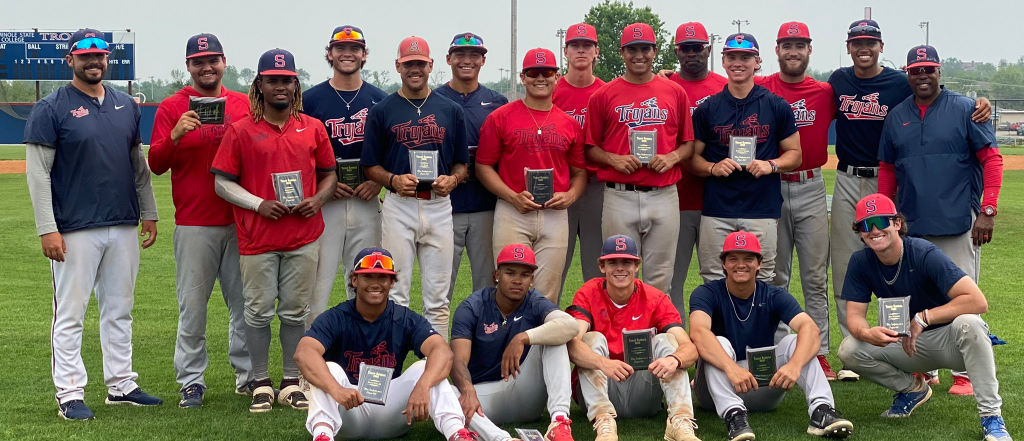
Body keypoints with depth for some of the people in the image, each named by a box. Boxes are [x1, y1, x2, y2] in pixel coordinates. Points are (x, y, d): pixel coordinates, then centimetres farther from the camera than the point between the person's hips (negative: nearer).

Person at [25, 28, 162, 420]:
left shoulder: (126, 105, 12)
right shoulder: (51, 109, -5)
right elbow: (37, 173, -9)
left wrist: (149, 212, 13)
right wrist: (47, 229, -15)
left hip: (124, 227, 6)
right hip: (74, 229, -6)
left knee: (120, 310, 12)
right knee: (70, 313, -1)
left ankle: (121, 385, 21)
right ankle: (70, 394, 4)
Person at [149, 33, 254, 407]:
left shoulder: (245, 105, 10)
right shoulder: (172, 108, 2)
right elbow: (156, 164, -4)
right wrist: (175, 136, -22)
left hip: (240, 221, 3)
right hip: (193, 223, -2)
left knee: (245, 300, 7)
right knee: (192, 305, -1)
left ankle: (248, 375, 17)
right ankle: (192, 380, 8)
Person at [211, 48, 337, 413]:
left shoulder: (313, 129, 8)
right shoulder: (240, 131, -1)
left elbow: (328, 174, 16)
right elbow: (223, 182, 0)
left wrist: (318, 199, -4)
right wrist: (259, 204, -13)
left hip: (304, 236, 2)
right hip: (257, 237, -2)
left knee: (295, 312, 8)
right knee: (259, 312, 3)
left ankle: (291, 383, 17)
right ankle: (261, 383, 14)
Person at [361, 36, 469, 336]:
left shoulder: (451, 111, 10)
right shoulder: (382, 111, 5)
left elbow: (462, 162, 13)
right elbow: (370, 165, 6)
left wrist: (452, 179, -8)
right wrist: (394, 180, -14)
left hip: (439, 206, 2)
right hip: (398, 207, -1)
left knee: (437, 298, 5)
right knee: (395, 295, 0)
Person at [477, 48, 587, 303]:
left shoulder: (570, 123, 11)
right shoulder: (500, 118, 3)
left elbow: (580, 171, 17)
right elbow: (483, 166, 2)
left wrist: (571, 195, -5)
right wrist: (513, 197, -12)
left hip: (556, 216, 2)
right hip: (512, 214, -2)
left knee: (547, 296, 4)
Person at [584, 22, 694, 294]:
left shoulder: (676, 93, 9)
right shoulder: (603, 95, 5)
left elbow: (689, 143, 13)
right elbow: (590, 147, 7)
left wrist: (672, 157, -7)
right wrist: (614, 159, -11)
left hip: (663, 196, 1)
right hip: (620, 197, -1)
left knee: (660, 277, 5)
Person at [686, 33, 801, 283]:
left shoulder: (777, 107, 6)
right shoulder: (707, 109, 8)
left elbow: (795, 154, 10)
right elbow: (692, 158, 10)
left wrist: (771, 165, -10)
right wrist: (713, 167, -10)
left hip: (762, 211, -1)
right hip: (716, 210, 1)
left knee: (761, 282, 1)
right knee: (713, 282, 1)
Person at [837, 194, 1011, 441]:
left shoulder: (924, 254, -24)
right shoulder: (861, 262, -8)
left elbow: (978, 302, -31)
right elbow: (854, 315, -9)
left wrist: (923, 318, -31)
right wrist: (866, 333, -34)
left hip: (949, 340, -4)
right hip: (907, 346, 5)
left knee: (968, 324, -38)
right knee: (849, 351, -18)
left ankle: (991, 417, -26)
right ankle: (912, 389, 10)